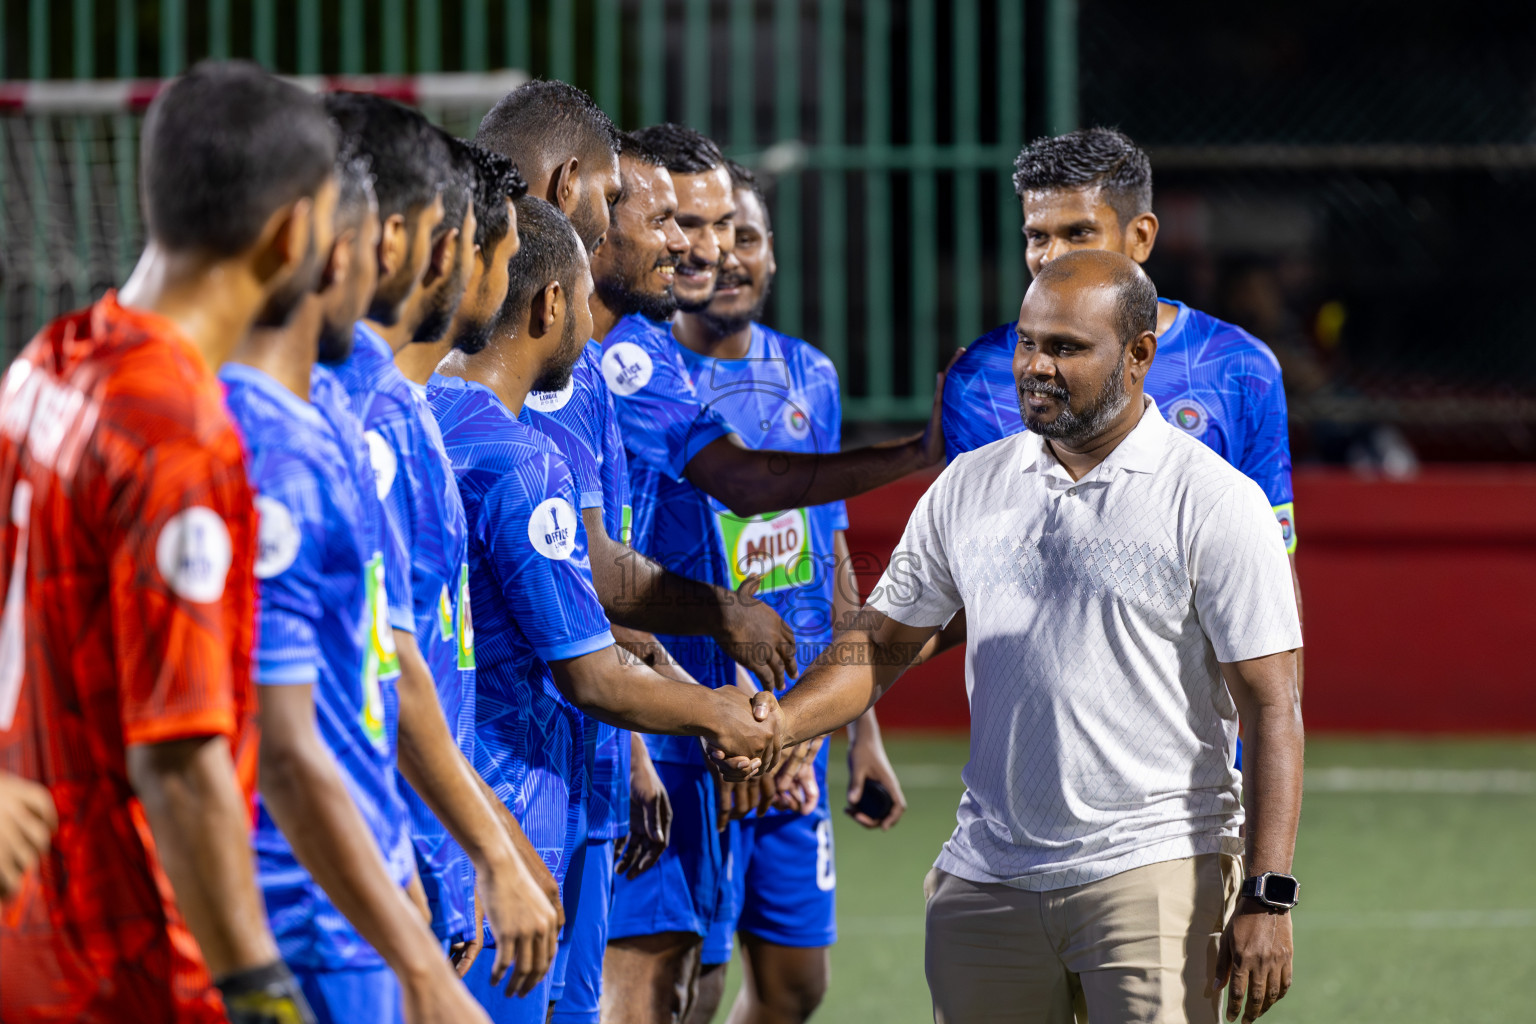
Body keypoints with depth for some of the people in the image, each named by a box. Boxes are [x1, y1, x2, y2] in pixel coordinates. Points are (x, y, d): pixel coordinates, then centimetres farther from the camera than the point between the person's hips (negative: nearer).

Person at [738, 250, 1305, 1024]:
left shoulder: (1214, 502, -4)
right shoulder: (968, 488, 10)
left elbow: (1271, 709, -7)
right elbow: (881, 642, 16)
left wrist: (1267, 900, -14)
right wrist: (781, 721, -5)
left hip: (1154, 869, -5)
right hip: (986, 874, 5)